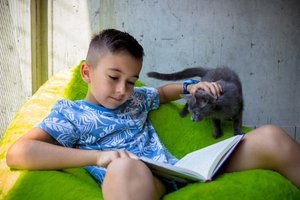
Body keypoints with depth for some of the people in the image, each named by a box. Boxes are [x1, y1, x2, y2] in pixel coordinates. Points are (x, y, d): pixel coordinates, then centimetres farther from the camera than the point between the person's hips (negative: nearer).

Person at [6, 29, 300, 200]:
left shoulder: (134, 98, 22)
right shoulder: (72, 114, 4)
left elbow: (163, 92, 43)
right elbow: (18, 153, -11)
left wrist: (190, 87, 20)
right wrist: (98, 156, -19)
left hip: (180, 172, 7)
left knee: (270, 138, -8)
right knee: (126, 166, -46)